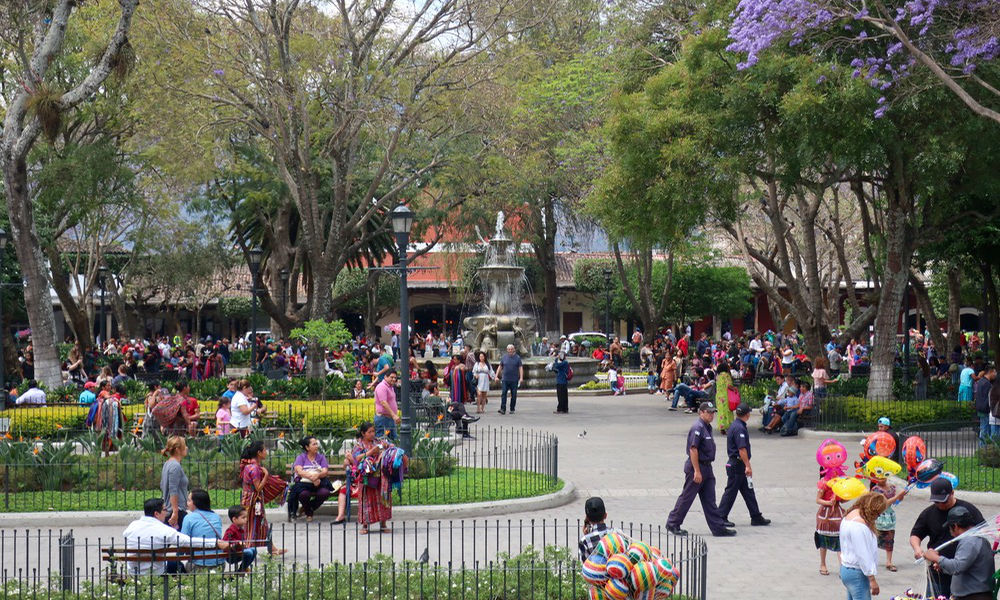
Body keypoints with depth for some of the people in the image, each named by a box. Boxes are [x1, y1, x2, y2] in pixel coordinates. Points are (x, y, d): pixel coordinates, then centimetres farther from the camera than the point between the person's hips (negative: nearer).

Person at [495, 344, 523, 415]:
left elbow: (520, 368, -2)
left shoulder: (517, 358, 2)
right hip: (505, 380, 1)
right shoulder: (503, 357, 8)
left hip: (514, 380, -1)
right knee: (503, 394, -10)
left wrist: (521, 377, -13)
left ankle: (512, 409, 15)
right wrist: (496, 376, 6)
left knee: (513, 395, 4)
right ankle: (503, 409, -14)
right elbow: (500, 367, 13)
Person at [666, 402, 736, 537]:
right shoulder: (697, 428, -16)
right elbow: (693, 450, -21)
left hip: (706, 467, 9)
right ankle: (672, 524, 11)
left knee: (709, 500, 8)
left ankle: (718, 527, 7)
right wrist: (697, 471, -23)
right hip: (696, 466, -9)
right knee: (687, 497, 0)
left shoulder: (707, 427, 14)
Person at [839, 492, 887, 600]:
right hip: (856, 573, -11)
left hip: (846, 569, 11)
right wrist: (872, 580, -18)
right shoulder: (859, 525, -21)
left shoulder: (849, 516, 12)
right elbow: (863, 554, -22)